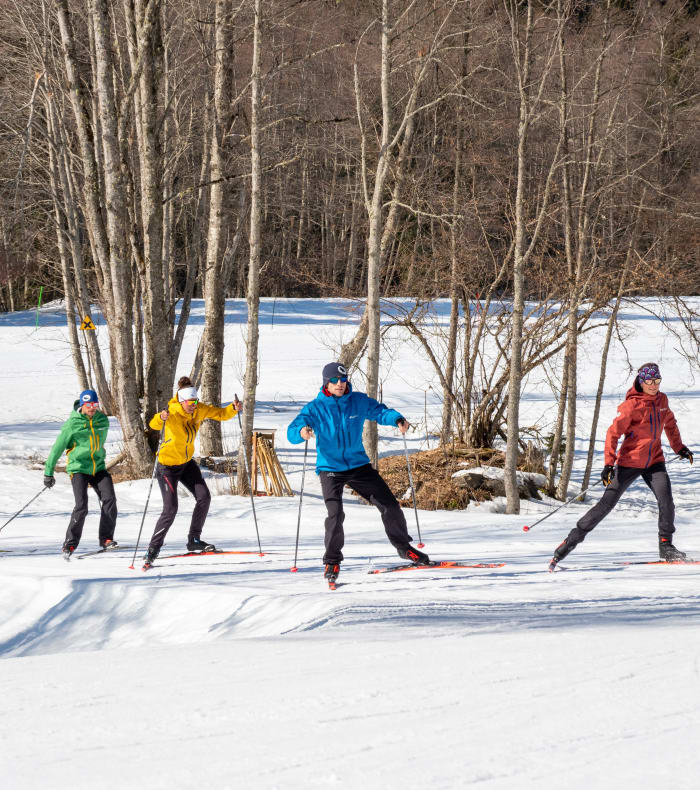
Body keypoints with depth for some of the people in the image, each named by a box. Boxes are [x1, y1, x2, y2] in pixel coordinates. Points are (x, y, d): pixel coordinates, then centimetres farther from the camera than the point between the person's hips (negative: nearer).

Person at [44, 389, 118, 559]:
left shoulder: (102, 420, 4)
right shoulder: (72, 424, -9)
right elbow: (57, 448, -3)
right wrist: (48, 472, -1)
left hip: (98, 468, 4)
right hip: (78, 468, -4)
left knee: (109, 500, -15)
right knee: (81, 506, -17)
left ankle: (106, 538, -3)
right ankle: (70, 544, -5)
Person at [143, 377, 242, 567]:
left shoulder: (200, 410, -8)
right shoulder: (172, 412, -26)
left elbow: (220, 414, 3)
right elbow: (154, 424, -41)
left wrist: (233, 408, -18)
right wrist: (161, 418, -64)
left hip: (186, 462, 6)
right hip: (168, 465, -6)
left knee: (204, 497, 0)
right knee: (170, 509, -12)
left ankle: (194, 540, 15)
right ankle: (153, 549, 0)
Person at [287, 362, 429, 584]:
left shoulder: (358, 401, -2)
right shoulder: (315, 408, -9)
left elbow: (379, 411, 1)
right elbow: (292, 432, -16)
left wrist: (397, 419, -22)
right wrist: (301, 431, -41)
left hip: (358, 464, 3)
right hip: (330, 468, -3)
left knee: (389, 505, 5)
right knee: (335, 514, -20)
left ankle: (403, 547, 26)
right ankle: (332, 561, -3)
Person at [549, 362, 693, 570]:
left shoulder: (662, 400, 4)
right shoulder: (631, 405, -15)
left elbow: (669, 423, 25)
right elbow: (613, 433, -17)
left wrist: (679, 447, 29)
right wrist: (609, 463, -24)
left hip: (654, 461, 5)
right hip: (630, 461, -5)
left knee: (666, 500, -17)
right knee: (607, 503, -5)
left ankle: (666, 545, -4)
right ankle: (572, 540, 2)